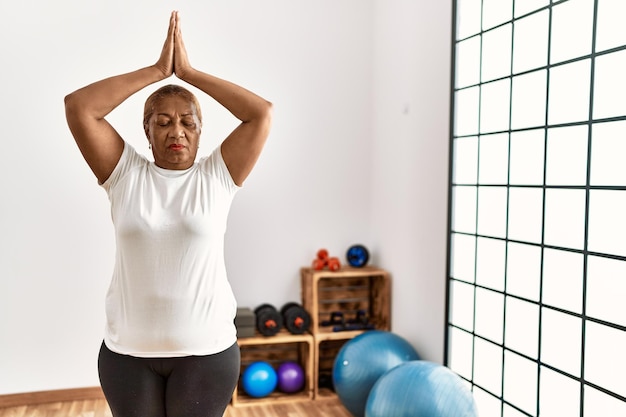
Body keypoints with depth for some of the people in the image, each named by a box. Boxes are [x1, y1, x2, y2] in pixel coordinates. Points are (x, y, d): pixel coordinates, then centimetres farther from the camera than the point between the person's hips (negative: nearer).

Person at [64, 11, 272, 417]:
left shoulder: (217, 176, -2)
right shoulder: (126, 173, 0)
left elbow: (262, 112, -9)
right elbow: (78, 106, -8)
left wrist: (190, 72, -7)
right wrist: (158, 70, -8)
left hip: (207, 348, -1)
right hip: (127, 349, 2)